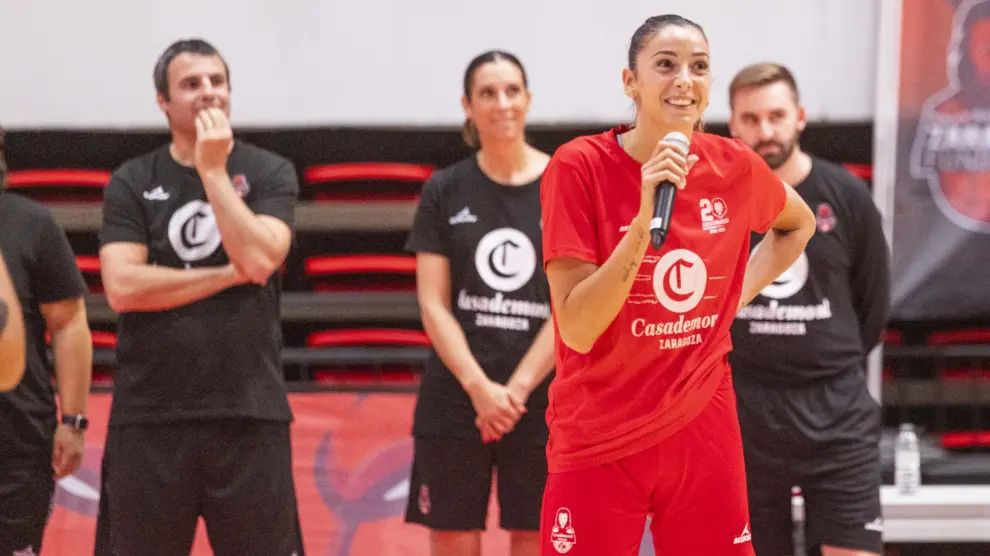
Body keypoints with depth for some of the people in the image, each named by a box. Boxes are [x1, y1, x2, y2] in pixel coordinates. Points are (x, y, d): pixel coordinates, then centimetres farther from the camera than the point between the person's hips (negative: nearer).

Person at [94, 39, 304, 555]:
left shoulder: (269, 173, 5)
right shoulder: (132, 183, 5)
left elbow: (259, 260, -12)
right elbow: (122, 287, -8)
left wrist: (213, 170, -11)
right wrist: (229, 275, -9)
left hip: (249, 411, 0)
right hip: (149, 414, 1)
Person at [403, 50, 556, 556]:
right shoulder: (445, 191, 4)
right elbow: (433, 305, 0)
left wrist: (516, 390, -12)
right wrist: (479, 387, -12)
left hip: (541, 401, -1)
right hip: (454, 403, 1)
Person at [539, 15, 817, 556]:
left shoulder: (735, 168, -1)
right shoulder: (579, 166, -12)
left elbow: (799, 224, 24)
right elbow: (577, 330, -18)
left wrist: (740, 293, 8)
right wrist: (645, 218, -27)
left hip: (704, 431, 3)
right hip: (599, 444, -3)